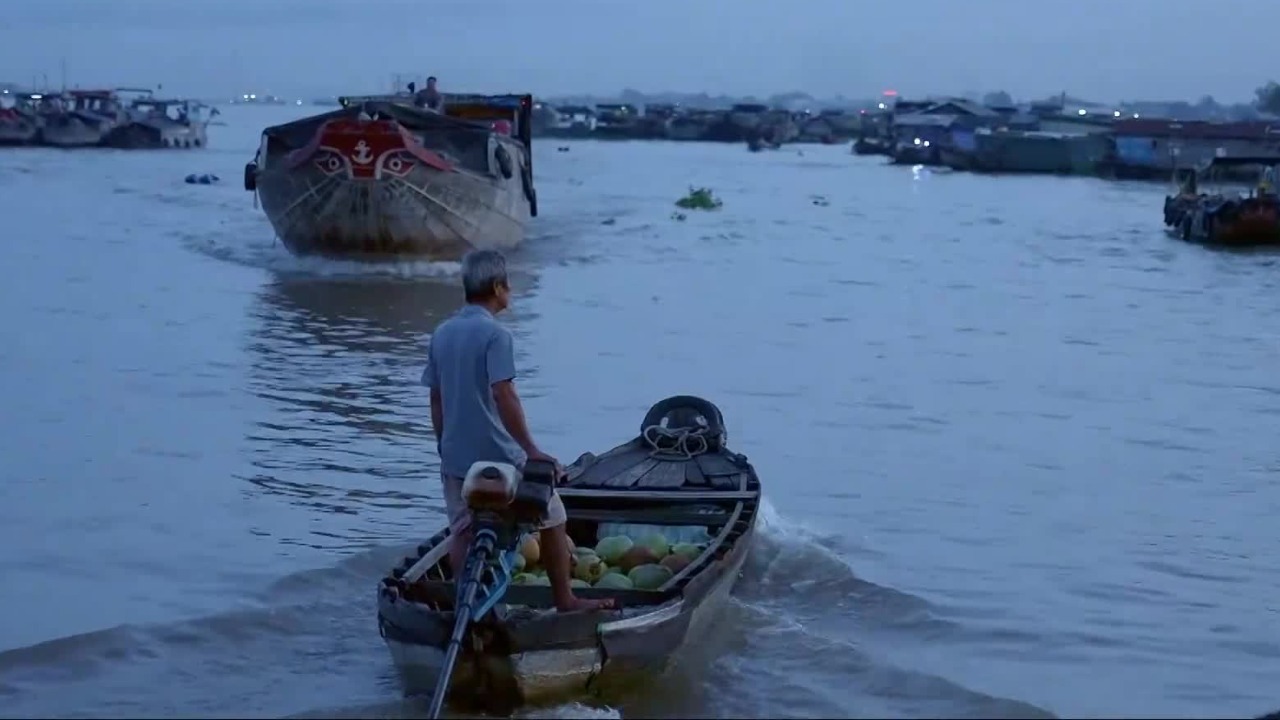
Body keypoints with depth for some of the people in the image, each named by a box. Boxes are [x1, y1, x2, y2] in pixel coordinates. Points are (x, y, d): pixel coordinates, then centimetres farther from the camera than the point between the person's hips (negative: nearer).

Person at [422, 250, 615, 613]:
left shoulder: (441, 334, 7)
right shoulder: (495, 334, -15)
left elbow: (436, 396, 11)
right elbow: (503, 394, -23)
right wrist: (531, 450, -24)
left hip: (456, 457, 6)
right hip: (498, 455, -6)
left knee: (462, 532, 12)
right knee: (552, 519, 10)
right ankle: (564, 599, 17)